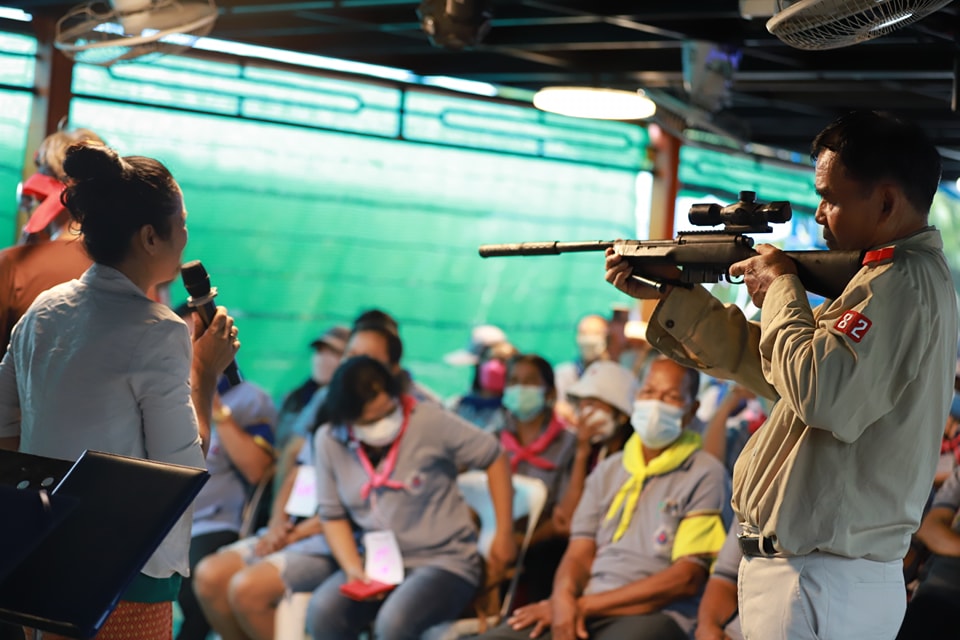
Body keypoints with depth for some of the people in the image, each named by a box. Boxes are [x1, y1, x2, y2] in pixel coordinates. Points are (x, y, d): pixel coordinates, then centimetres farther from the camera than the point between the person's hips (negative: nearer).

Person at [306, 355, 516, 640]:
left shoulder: (429, 421, -13)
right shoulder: (330, 441, -3)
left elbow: (494, 456, -3)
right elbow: (333, 515, 7)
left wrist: (504, 534, -2)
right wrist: (353, 569, -9)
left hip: (444, 561, -4)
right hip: (378, 567, 4)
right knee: (322, 612, -27)